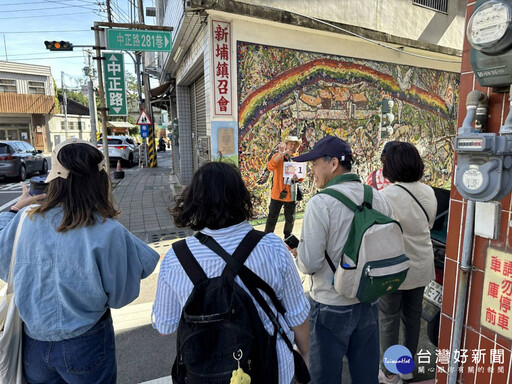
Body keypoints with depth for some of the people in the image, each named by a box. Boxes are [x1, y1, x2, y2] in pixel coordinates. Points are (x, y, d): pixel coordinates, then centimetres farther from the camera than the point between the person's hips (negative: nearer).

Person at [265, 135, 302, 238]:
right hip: (277, 194, -3)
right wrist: (280, 154, -34)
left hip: (291, 195, 3)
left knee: (290, 219, 16)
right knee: (272, 218, 4)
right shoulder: (278, 157, -4)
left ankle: (288, 237, 36)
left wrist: (297, 177, -18)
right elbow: (270, 167, -23)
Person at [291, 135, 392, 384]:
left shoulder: (320, 203, -21)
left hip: (332, 306, -5)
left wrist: (297, 254, 0)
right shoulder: (378, 198, -4)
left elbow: (310, 263, -20)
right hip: (369, 302, 6)